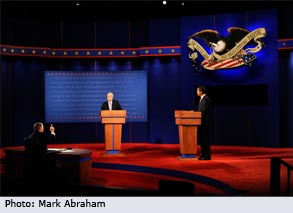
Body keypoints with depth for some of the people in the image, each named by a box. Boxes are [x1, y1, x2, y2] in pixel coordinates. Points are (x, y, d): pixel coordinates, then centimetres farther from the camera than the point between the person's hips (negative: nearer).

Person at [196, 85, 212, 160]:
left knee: (205, 139, -5)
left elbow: (204, 111, -20)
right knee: (201, 139, 12)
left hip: (205, 122, -10)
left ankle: (207, 156, 0)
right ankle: (203, 155, 18)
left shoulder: (206, 99, -14)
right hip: (201, 122, 10)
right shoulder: (202, 99, 17)